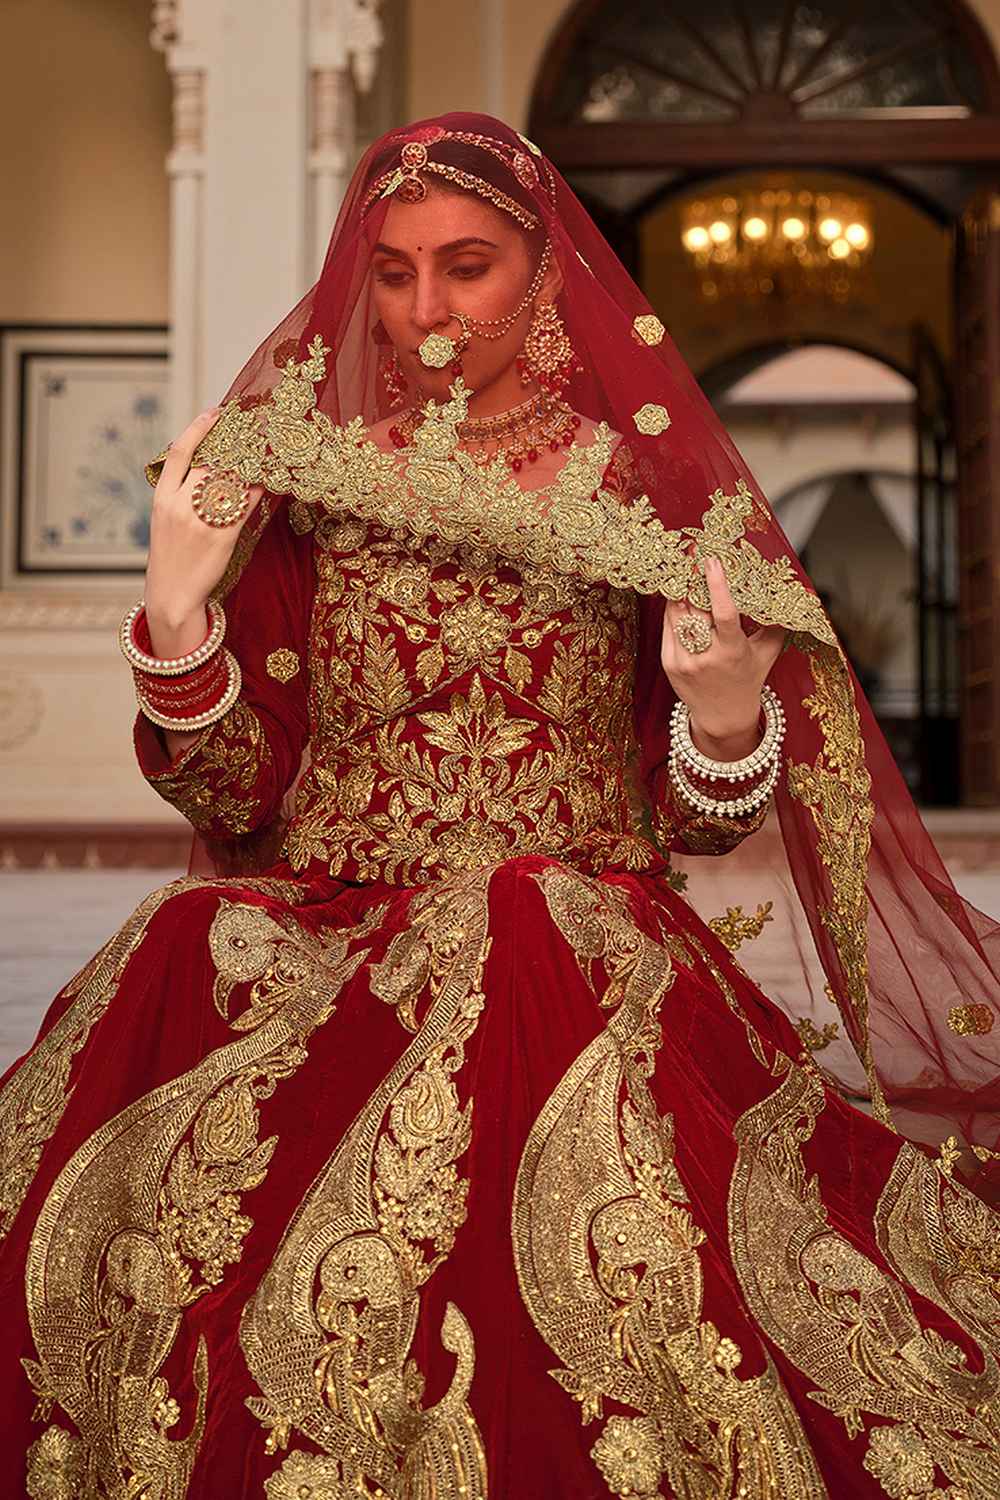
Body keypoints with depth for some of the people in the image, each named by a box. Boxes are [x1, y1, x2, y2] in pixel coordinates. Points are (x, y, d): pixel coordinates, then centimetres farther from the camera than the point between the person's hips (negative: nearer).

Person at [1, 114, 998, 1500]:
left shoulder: (640, 484, 9)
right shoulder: (305, 470, 11)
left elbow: (697, 825, 9)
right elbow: (235, 792, 9)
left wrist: (727, 718, -12)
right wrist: (177, 607, -6)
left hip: (583, 931, -1)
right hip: (324, 939, 1)